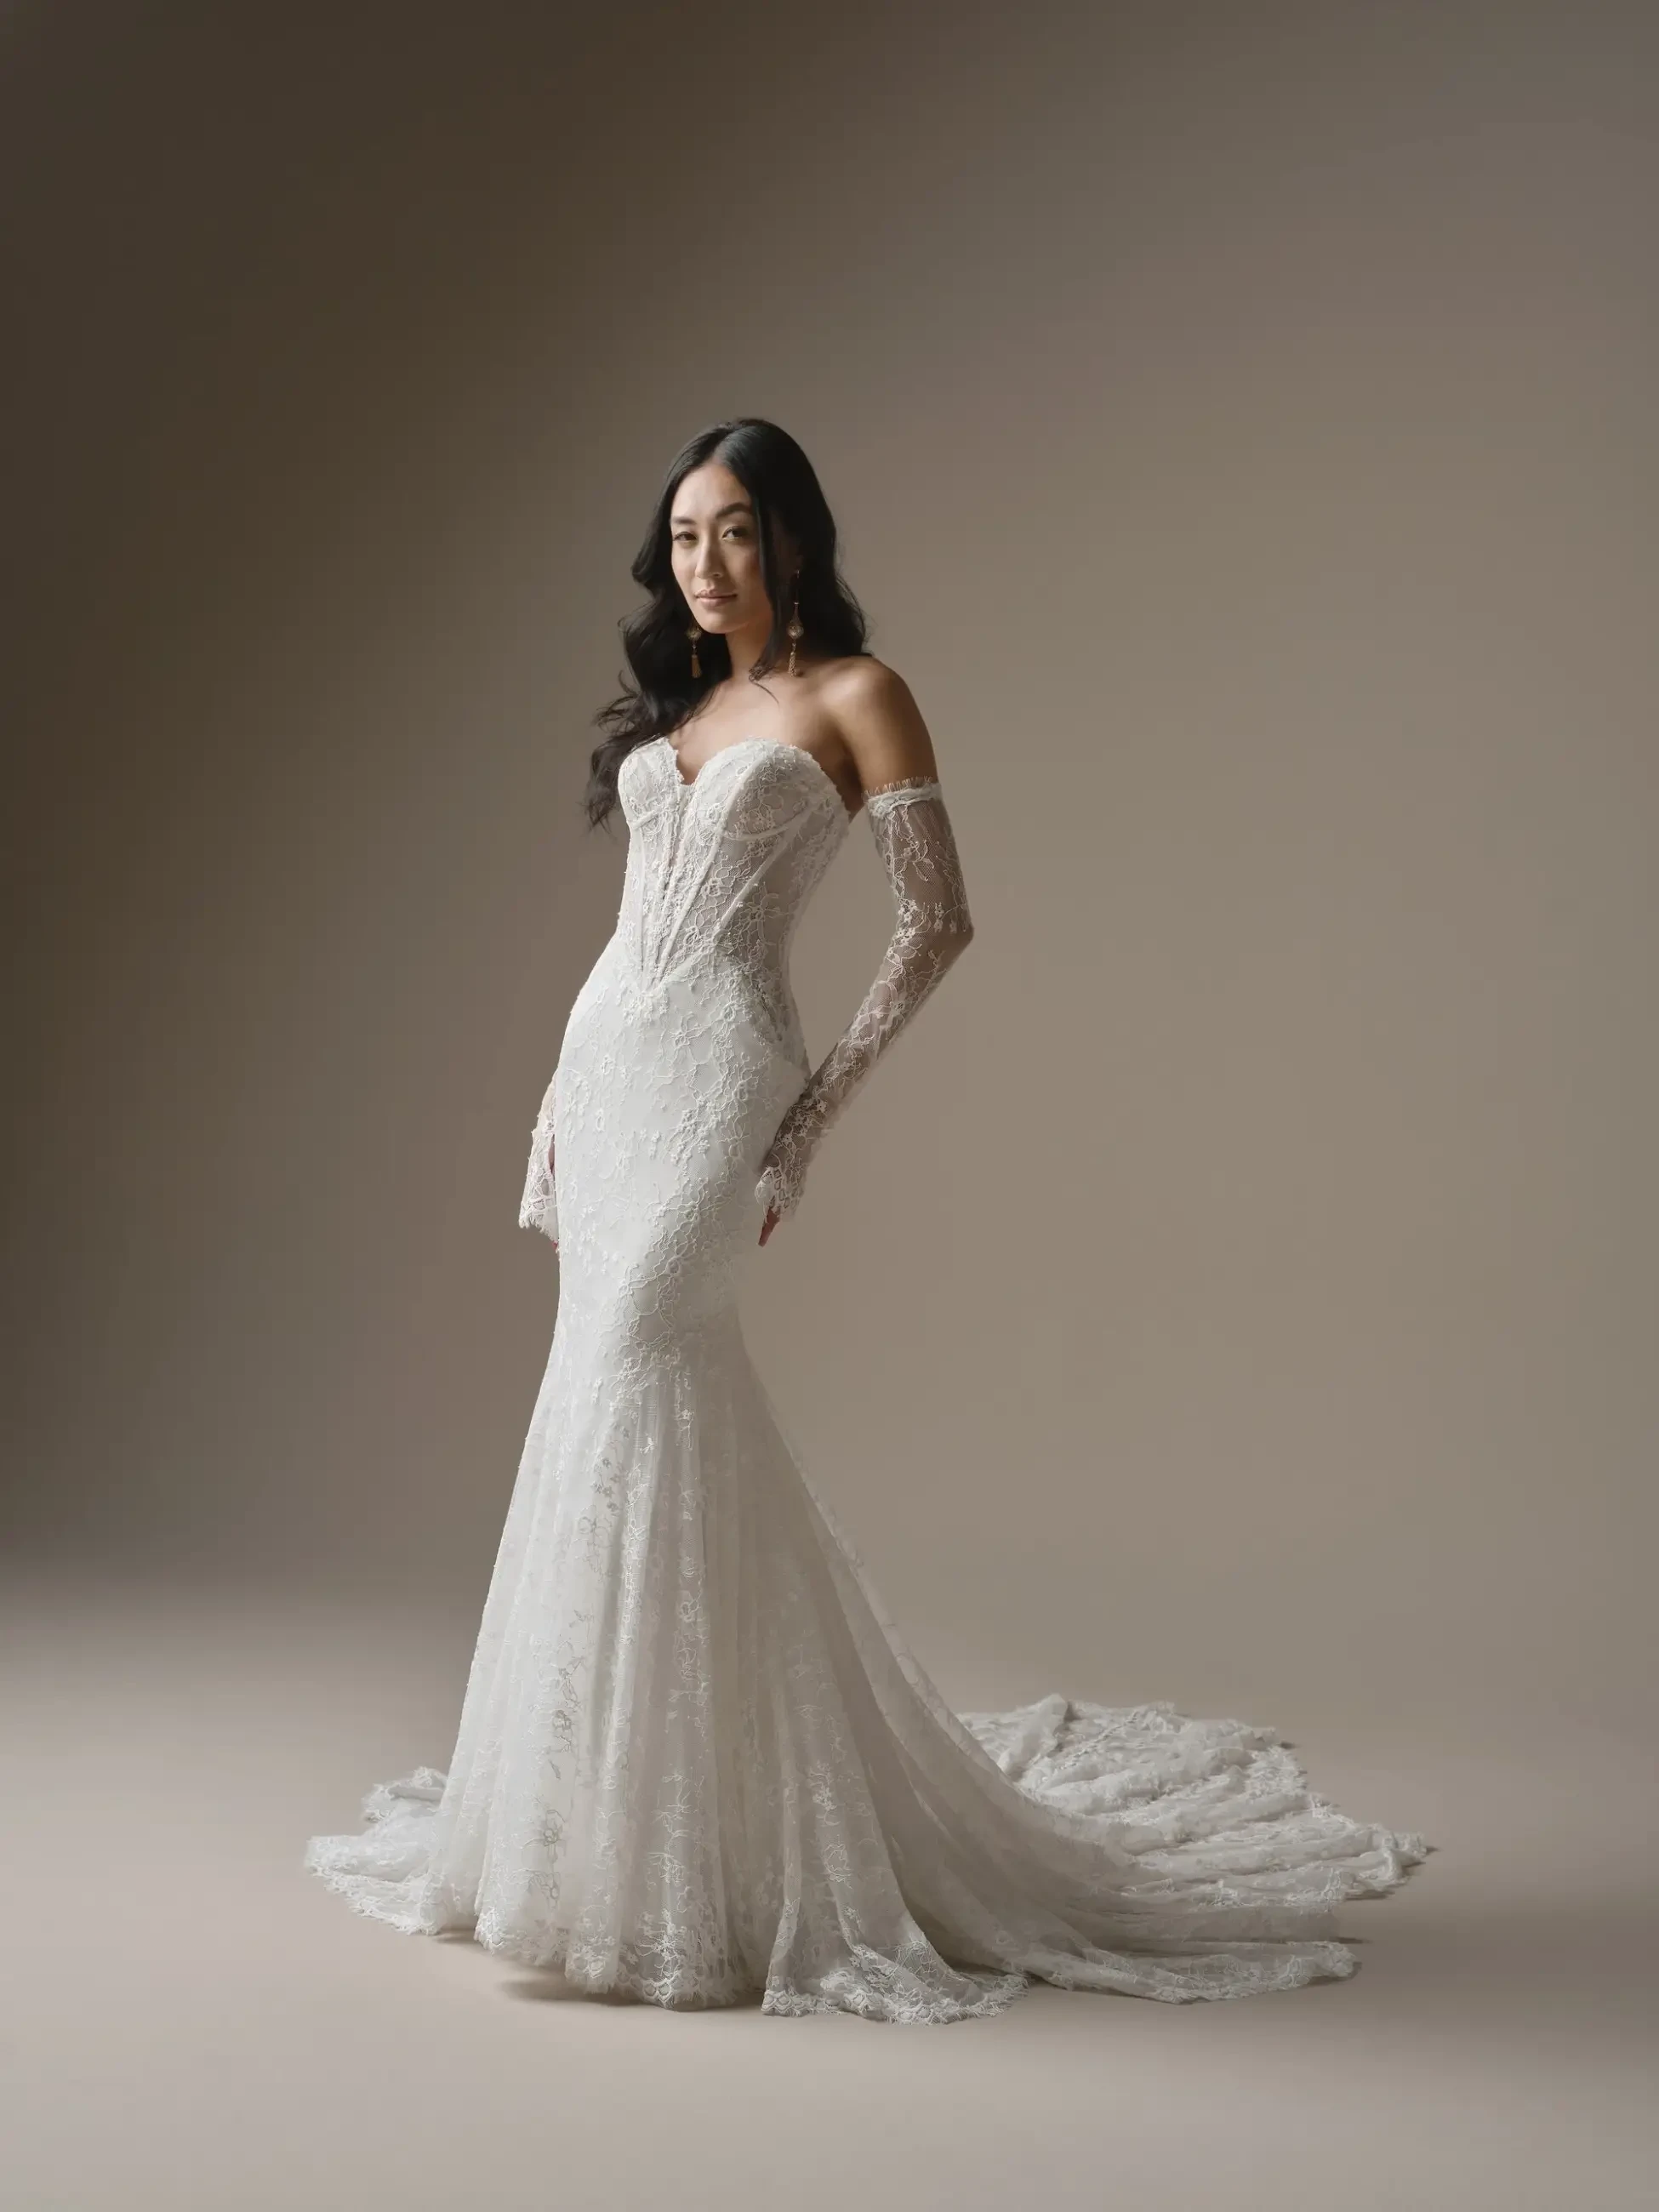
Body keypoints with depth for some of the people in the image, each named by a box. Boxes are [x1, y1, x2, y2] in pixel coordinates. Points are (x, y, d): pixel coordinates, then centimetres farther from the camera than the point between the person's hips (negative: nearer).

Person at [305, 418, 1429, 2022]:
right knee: (622, 1386, 5)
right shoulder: (672, 702, 19)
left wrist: (818, 1107, -10)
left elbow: (938, 921, -6)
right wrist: (563, 1095, 16)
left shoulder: (854, 697, -1)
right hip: (605, 1055, 7)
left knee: (631, 1376, -18)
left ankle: (645, 1852, -10)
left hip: (720, 1066, -7)